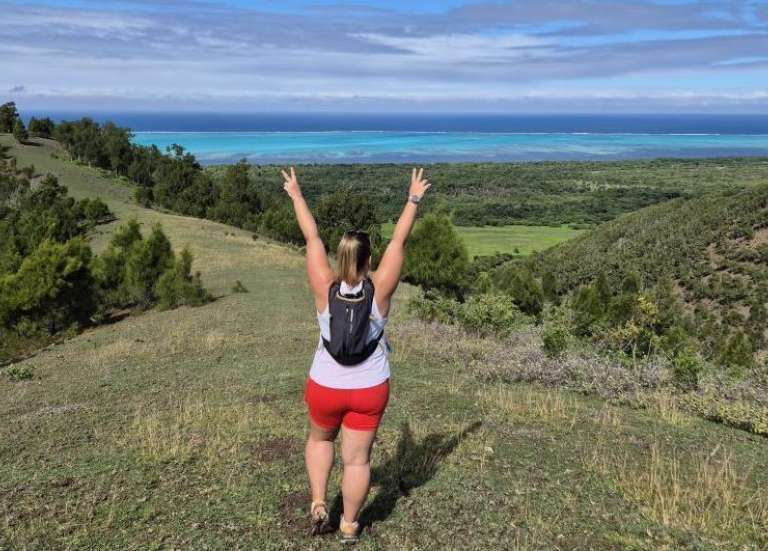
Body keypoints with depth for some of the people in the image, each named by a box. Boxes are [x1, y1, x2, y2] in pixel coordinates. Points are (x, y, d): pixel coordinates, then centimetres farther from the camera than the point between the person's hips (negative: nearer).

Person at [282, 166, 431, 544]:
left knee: (320, 439, 29)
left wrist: (296, 195, 1)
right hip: (370, 389, 0)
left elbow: (312, 238, -9)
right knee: (358, 458, 14)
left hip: (325, 386, 0)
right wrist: (414, 200, -1)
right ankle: (349, 526, 29)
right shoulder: (379, 289, -18)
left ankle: (318, 504, 21)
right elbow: (399, 242, -10)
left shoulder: (325, 288, -18)